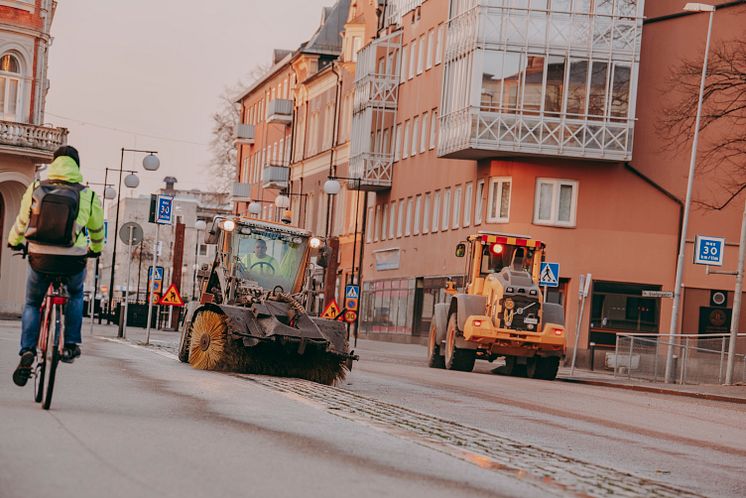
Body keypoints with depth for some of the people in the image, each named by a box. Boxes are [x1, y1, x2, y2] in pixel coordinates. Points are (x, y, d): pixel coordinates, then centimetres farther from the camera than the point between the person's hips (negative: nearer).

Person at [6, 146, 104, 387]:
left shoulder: (35, 189, 4)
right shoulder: (88, 195, 3)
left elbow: (22, 221, 16)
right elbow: (97, 229, 19)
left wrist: (14, 242, 37)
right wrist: (95, 249, 40)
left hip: (40, 258, 0)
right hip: (73, 262, 0)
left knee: (32, 304, 21)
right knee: (76, 295, 32)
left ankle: (27, 352, 1)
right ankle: (70, 345, 23)